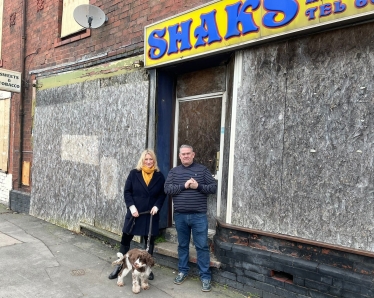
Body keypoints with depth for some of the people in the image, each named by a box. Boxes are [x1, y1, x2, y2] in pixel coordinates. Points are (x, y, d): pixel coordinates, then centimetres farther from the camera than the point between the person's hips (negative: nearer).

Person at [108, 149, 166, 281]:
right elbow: (127, 191, -2)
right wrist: (131, 206, -14)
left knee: (149, 241, 10)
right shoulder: (134, 173, -2)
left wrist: (157, 206, -10)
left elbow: (163, 194, 4)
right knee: (125, 239, 6)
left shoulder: (159, 176, 1)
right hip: (135, 213, -1)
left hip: (151, 215, 1)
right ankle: (119, 265, 23)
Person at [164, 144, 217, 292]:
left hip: (199, 216, -2)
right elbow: (167, 189, -5)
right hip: (180, 215, 2)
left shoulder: (202, 169, 2)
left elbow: (214, 187, -1)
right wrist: (184, 186, -17)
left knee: (202, 246, 3)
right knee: (182, 245, 16)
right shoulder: (174, 171, 7)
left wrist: (198, 186, -16)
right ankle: (182, 271, 31)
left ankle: (205, 277, 13)